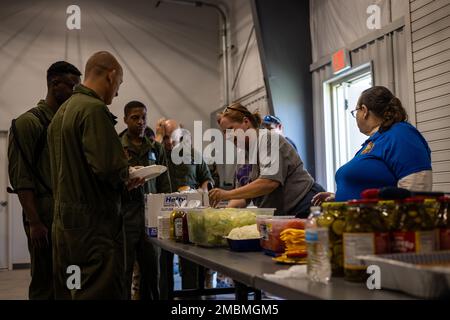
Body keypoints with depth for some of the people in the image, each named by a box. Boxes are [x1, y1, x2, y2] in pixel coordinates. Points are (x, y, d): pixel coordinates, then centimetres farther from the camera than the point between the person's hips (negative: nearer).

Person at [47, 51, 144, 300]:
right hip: (94, 223, -9)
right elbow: (110, 168, -23)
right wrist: (126, 179, -1)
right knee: (101, 292, -4)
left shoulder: (61, 111, 15)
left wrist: (121, 178, 14)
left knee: (68, 292, 16)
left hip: (64, 220, 10)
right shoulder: (95, 109, -14)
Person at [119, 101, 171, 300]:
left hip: (151, 214, 3)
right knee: (124, 271, 2)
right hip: (125, 215, -3)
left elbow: (164, 185, 11)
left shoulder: (156, 148, 13)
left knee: (151, 269, 9)